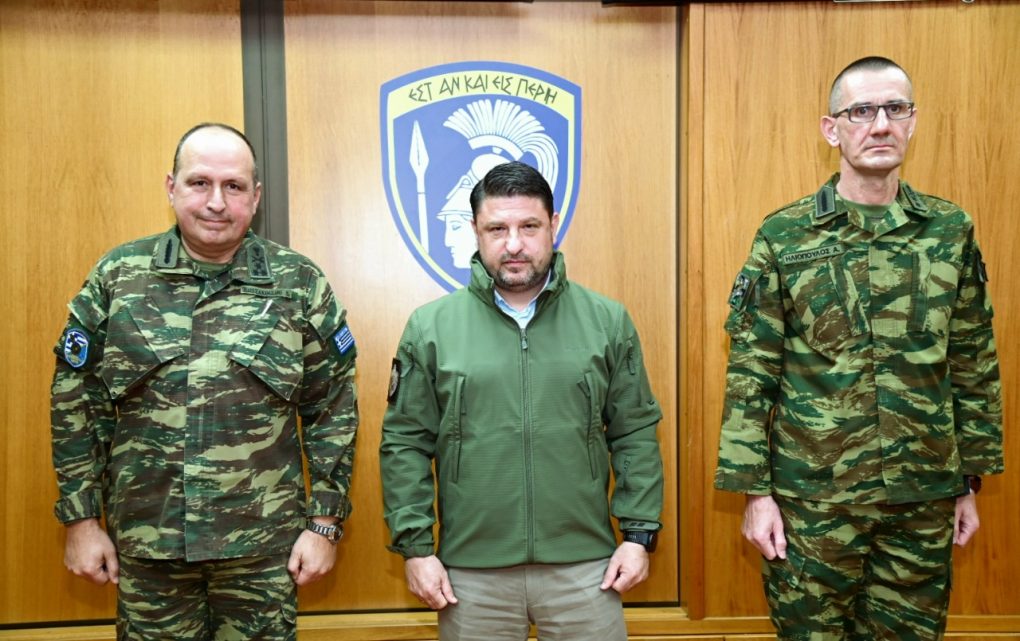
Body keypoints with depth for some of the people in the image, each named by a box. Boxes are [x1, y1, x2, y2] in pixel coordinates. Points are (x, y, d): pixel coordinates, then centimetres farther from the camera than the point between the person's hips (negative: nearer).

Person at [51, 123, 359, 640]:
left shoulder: (299, 283, -3)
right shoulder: (115, 277, 0)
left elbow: (333, 412, -1)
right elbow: (77, 405, 5)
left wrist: (324, 523, -3)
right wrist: (82, 520, 3)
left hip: (264, 546, -1)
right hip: (144, 544, 1)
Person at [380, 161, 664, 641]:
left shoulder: (607, 321, 0)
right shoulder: (430, 328, -2)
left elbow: (636, 434, 4)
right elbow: (404, 444, 0)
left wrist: (639, 533, 0)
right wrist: (415, 546, -3)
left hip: (586, 565, 1)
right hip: (471, 570, 0)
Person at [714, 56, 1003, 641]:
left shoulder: (952, 231, 2)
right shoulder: (783, 236, -6)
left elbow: (976, 368, 7)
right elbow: (751, 373, -7)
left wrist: (971, 482, 8)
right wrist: (755, 490, -8)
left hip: (924, 501, 3)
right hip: (811, 499, -2)